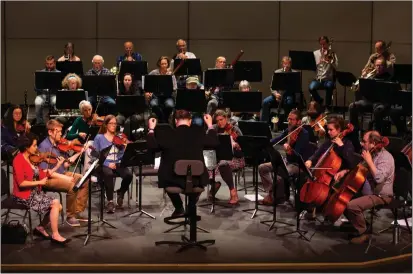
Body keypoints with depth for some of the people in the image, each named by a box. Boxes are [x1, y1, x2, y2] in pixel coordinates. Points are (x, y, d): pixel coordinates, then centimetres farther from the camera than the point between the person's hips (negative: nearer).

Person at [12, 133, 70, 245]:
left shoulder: (31, 159, 8)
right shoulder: (18, 160, -16)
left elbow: (43, 175, 3)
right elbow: (21, 183, -23)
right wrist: (39, 182, -18)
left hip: (35, 192, 8)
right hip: (24, 196, -8)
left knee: (58, 206, -4)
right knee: (55, 204, -16)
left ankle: (40, 228, 13)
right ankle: (55, 235, -7)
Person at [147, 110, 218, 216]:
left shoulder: (167, 135, -9)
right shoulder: (199, 133, -5)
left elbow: (152, 145, 2)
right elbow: (214, 143, 9)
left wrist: (151, 129, 14)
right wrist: (210, 125, 21)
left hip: (173, 180, -1)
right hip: (195, 180, 1)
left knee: (167, 176, 34)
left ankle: (179, 208, 33)